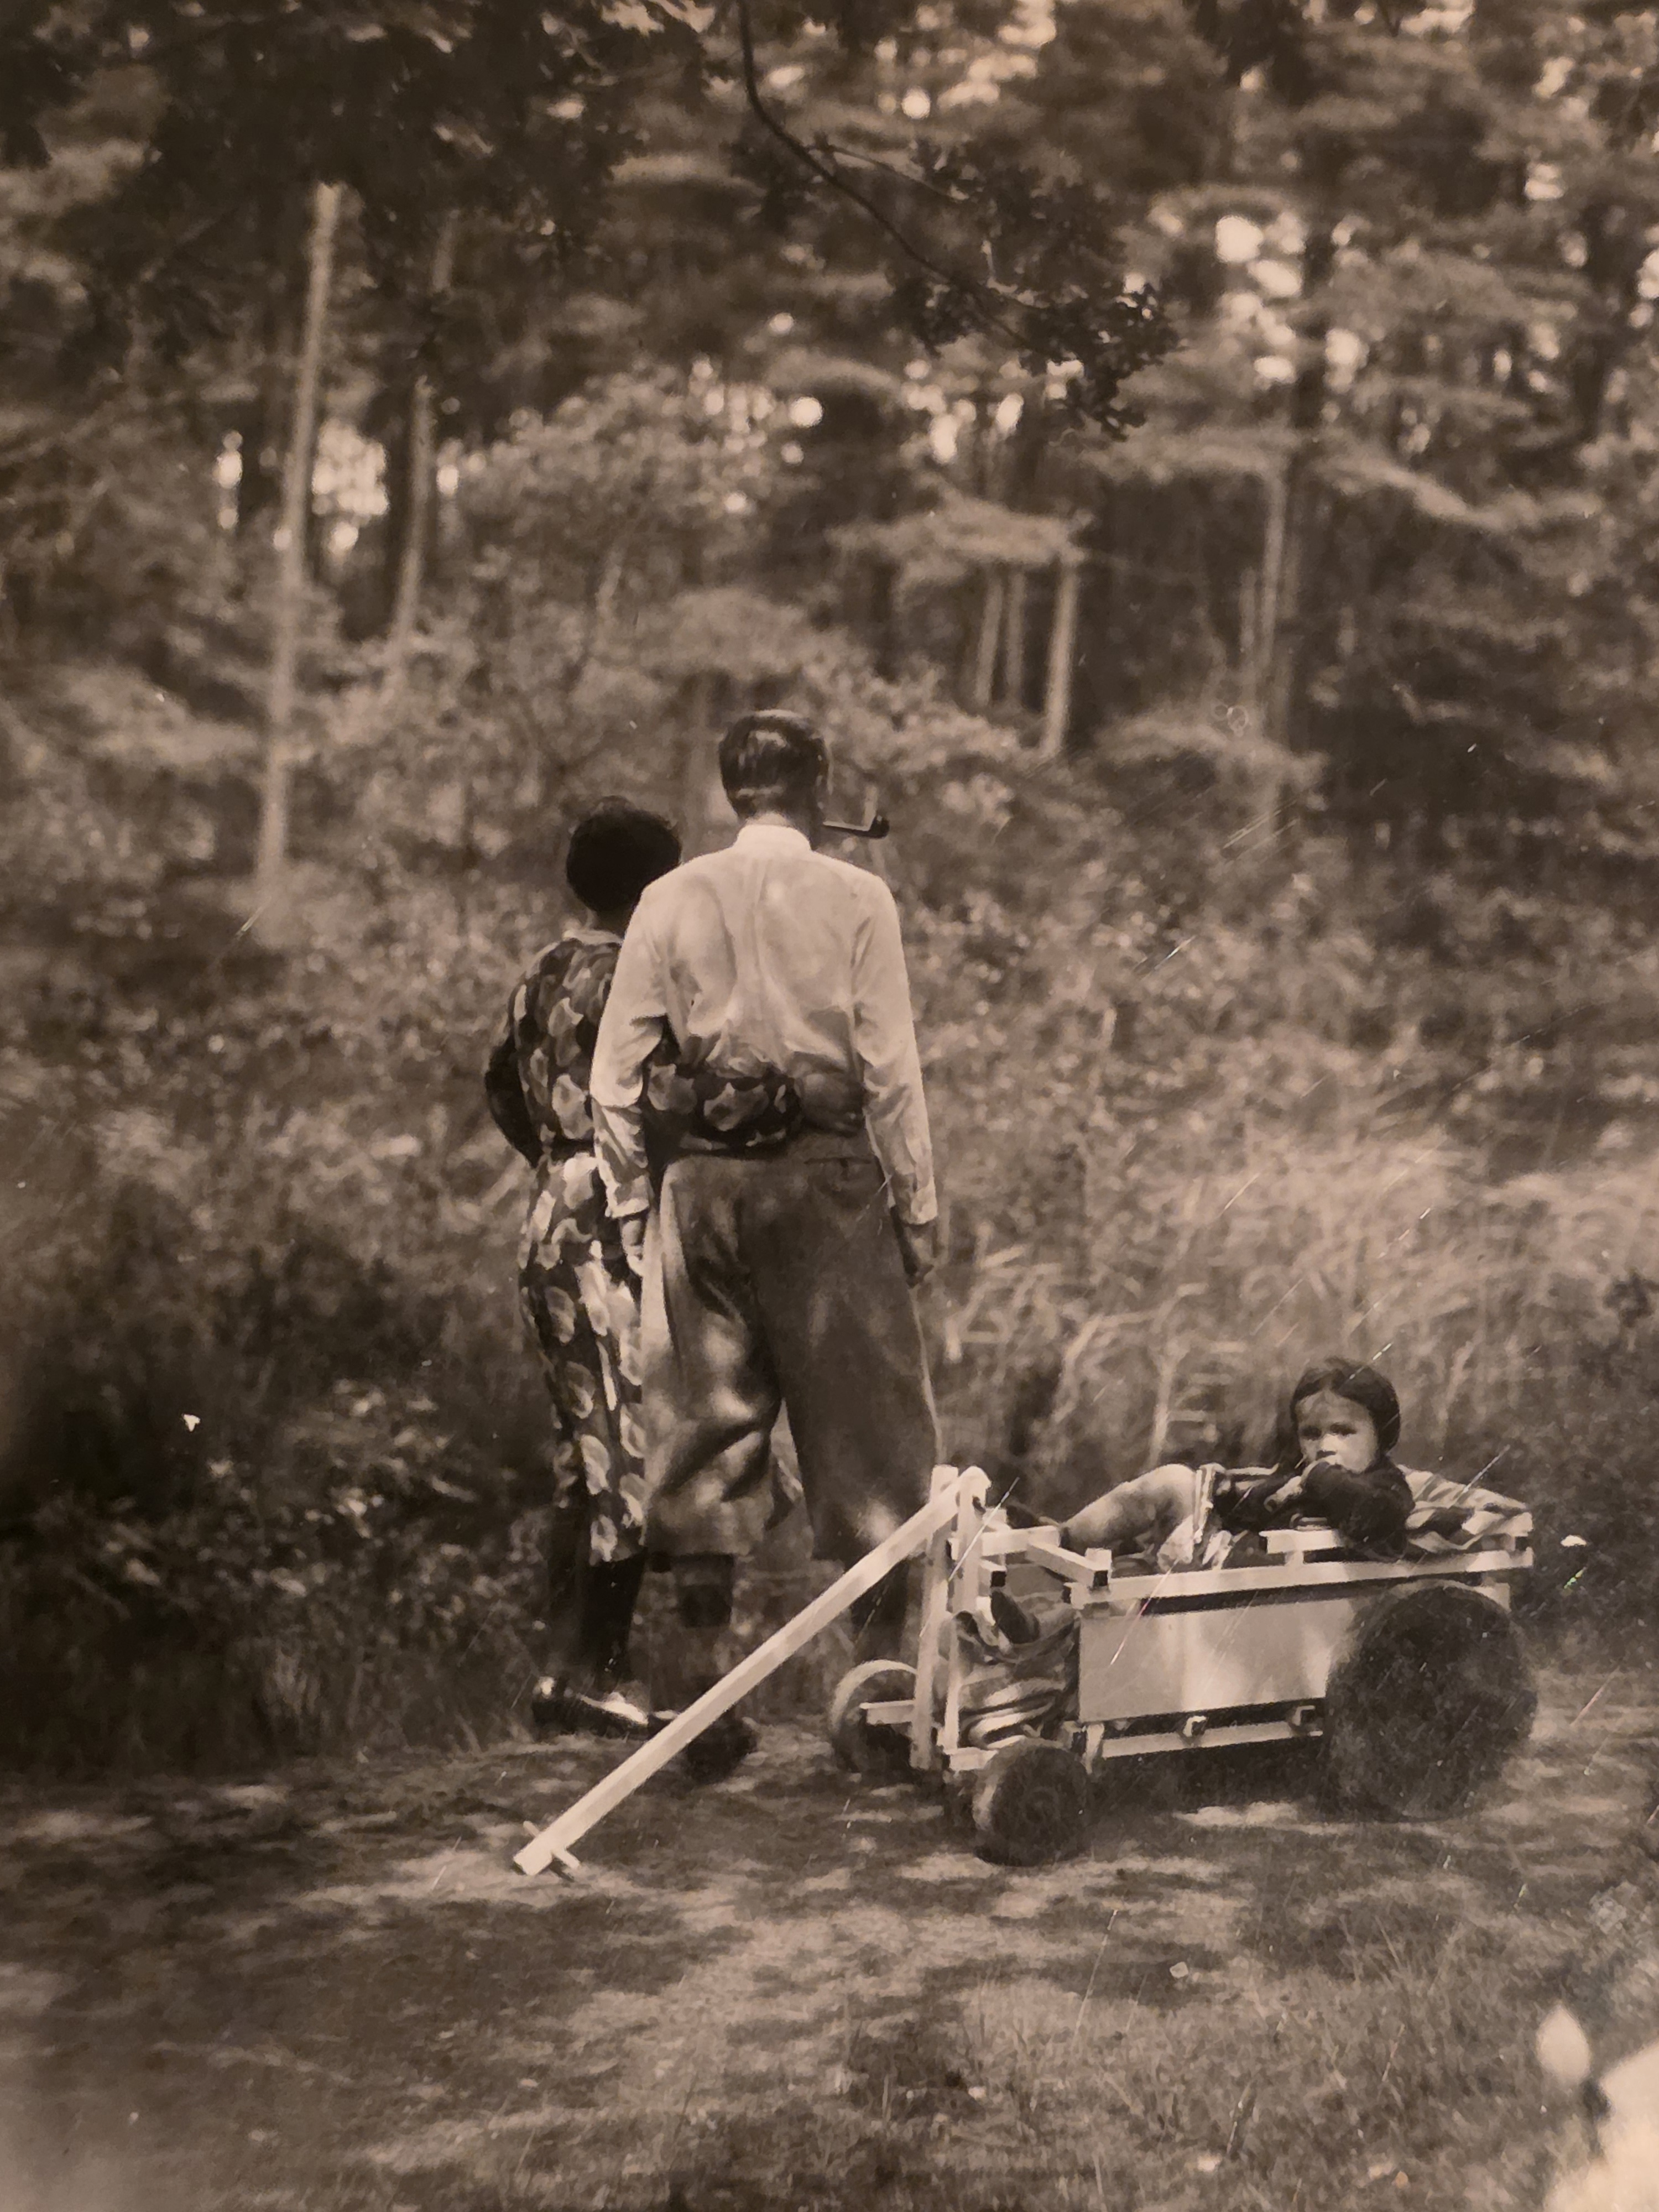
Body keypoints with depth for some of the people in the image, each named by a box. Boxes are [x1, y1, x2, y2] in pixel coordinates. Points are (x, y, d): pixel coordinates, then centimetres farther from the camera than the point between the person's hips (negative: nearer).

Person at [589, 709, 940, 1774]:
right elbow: (891, 1068, -4)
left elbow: (618, 1069, 6)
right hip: (826, 1175, -3)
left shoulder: (672, 900, 6)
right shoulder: (856, 899, -2)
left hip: (703, 1180, 3)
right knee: (866, 1419, 5)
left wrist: (630, 1201, 13)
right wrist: (919, 1206, 1)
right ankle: (882, 1666, 6)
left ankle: (700, 1674, 10)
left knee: (705, 1425, 9)